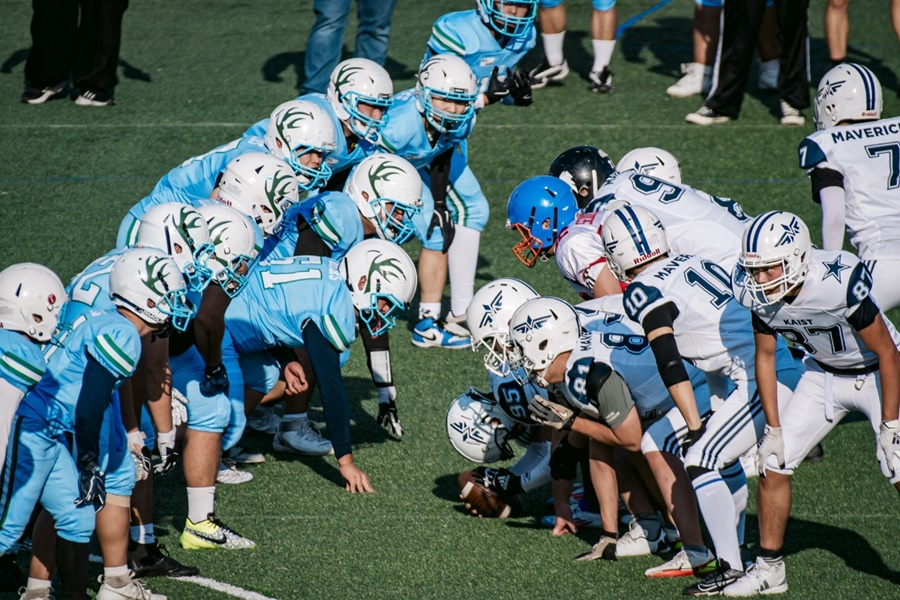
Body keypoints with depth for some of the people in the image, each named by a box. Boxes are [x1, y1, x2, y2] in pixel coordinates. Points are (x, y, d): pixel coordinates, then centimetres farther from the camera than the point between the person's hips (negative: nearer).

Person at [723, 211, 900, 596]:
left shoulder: (837, 283, -36)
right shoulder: (759, 294, -19)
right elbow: (765, 356, 0)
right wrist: (773, 429, 0)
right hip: (825, 374, 5)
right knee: (772, 463, -2)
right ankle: (769, 568, 13)